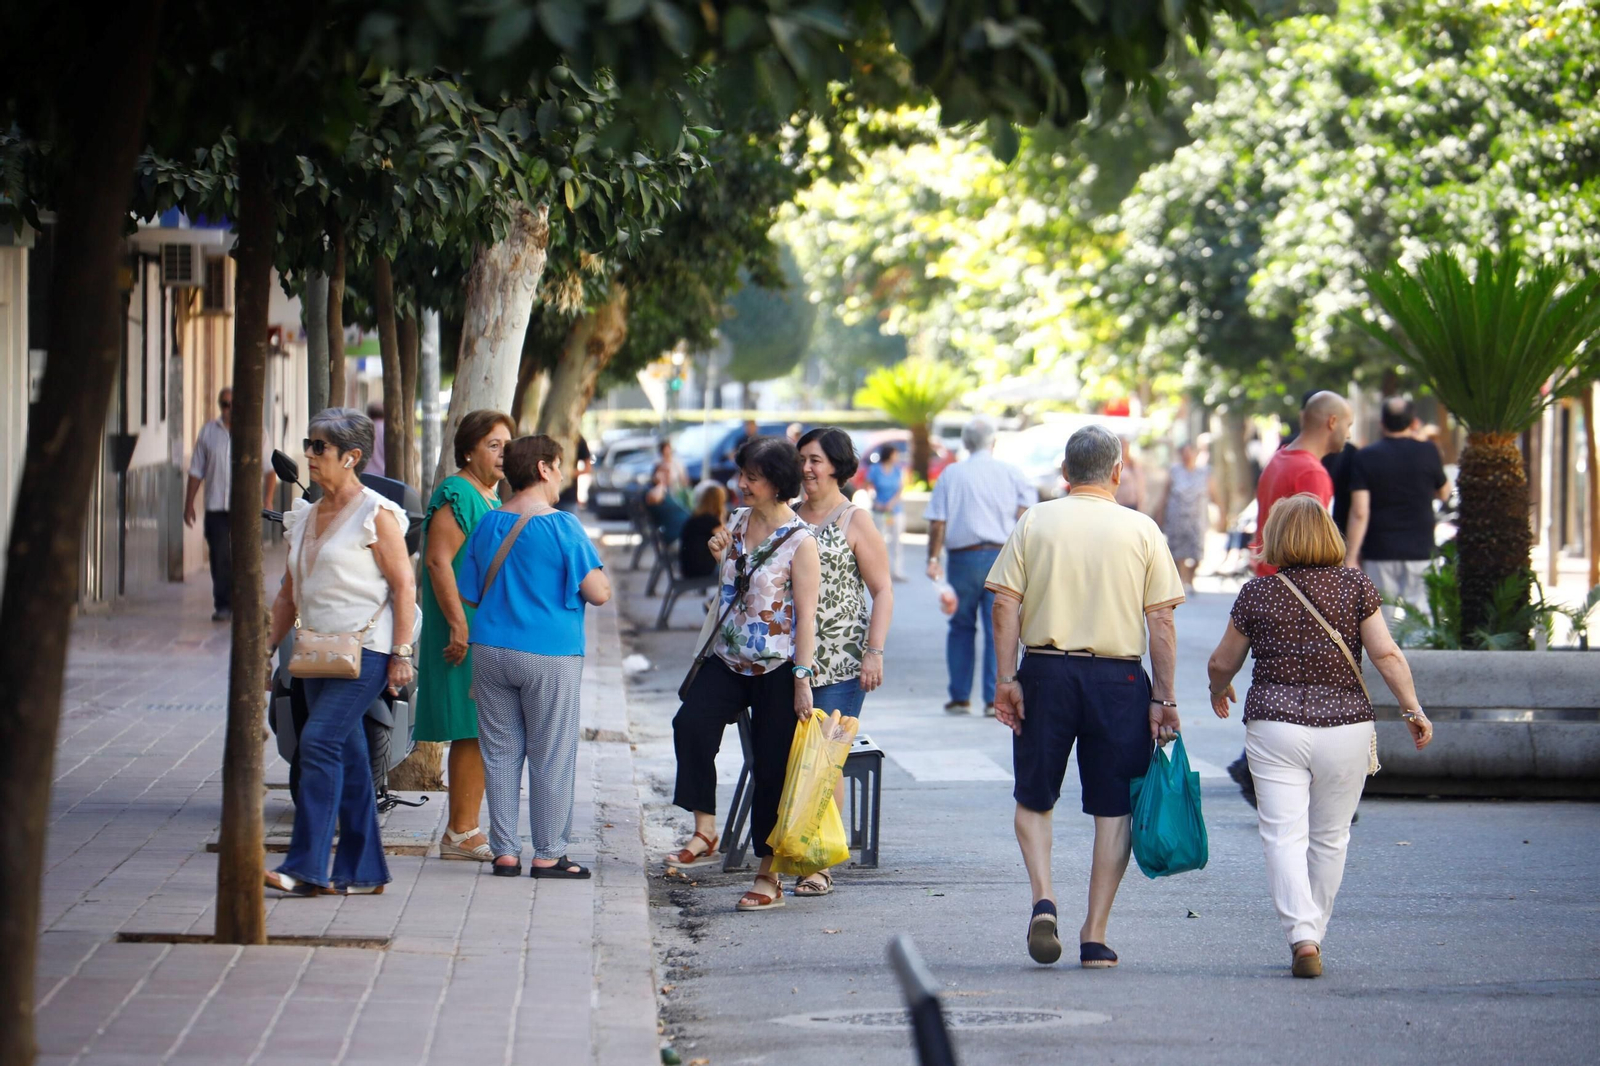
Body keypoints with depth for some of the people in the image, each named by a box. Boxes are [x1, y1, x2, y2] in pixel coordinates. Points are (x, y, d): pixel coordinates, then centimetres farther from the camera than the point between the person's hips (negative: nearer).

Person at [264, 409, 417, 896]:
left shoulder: (376, 516, -7)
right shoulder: (306, 517, 15)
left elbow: (404, 585, -10)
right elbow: (289, 592, 21)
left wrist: (402, 653, -16)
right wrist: (268, 647, 14)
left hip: (366, 650, -8)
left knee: (320, 741, -18)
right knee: (346, 756, 7)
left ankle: (306, 867, -21)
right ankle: (363, 872, 11)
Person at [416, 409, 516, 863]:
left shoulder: (492, 497, 18)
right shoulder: (457, 494, -12)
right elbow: (439, 561, -19)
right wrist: (459, 625, -24)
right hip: (467, 631, -10)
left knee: (478, 736, 9)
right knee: (474, 732, -9)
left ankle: (464, 831, 12)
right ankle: (461, 833, -6)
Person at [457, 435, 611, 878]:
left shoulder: (487, 525, 7)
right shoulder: (562, 526, -10)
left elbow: (470, 594, 13)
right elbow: (598, 592, -10)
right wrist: (603, 579, 11)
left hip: (491, 651, 5)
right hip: (549, 655, -5)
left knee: (500, 753, 9)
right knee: (551, 757, 3)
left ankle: (504, 852, 11)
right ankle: (548, 854, 7)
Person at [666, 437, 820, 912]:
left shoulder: (799, 542, -10)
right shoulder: (737, 522, 10)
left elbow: (806, 614, -11)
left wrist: (802, 680, -16)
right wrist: (720, 558, 2)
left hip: (777, 669, -6)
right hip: (728, 659, 6)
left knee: (771, 767, 0)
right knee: (691, 723, -21)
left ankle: (769, 876, 8)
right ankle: (704, 833, -15)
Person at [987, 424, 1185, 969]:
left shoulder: (1034, 522, 3)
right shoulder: (1142, 529, 2)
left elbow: (1005, 604, -3)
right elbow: (1161, 621, -2)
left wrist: (1007, 679, 0)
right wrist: (1163, 697, 2)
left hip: (1046, 670, 1)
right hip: (1118, 678, -1)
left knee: (1034, 797, 15)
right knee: (1113, 808, 7)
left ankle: (1043, 898, -8)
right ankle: (1095, 937, 6)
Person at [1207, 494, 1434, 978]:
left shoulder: (1257, 593, 0)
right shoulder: (1356, 586, 0)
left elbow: (1221, 663, 10)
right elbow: (1387, 654, -6)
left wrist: (1219, 692, 31)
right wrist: (1413, 709, 2)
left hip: (1274, 726, -1)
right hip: (1345, 723, 1)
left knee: (1284, 836, -3)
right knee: (1330, 838, 15)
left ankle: (1301, 937, -20)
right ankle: (1313, 935, 23)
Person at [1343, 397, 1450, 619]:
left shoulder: (1366, 457, -5)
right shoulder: (1427, 452, -3)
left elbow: (1359, 513, -10)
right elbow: (1443, 491, 15)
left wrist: (1351, 557, -7)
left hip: (1379, 553, 0)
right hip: (1419, 552, 0)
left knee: (1381, 620, 6)